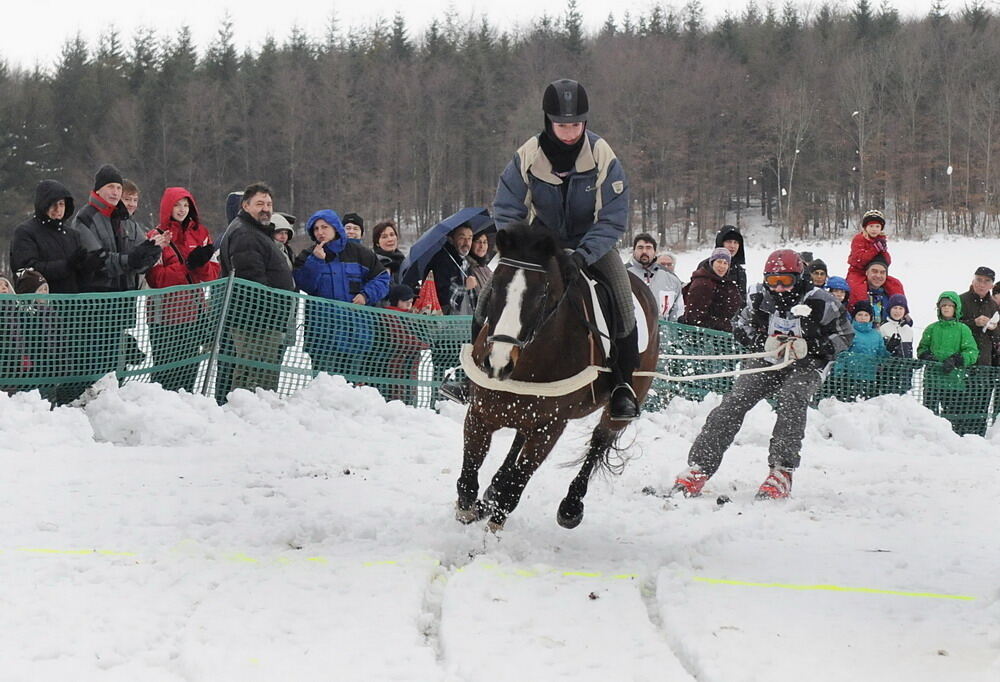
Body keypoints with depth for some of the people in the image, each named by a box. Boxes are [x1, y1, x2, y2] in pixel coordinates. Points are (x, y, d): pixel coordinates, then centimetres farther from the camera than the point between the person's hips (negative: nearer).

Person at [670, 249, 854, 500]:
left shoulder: (818, 302, -15)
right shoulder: (758, 297, -5)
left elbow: (844, 335, -5)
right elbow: (740, 327, 7)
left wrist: (810, 347, -20)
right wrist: (763, 342, -14)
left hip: (805, 366, -3)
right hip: (765, 362, 3)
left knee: (791, 400, -34)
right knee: (734, 402, -18)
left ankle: (782, 473, -34)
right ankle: (699, 467, -19)